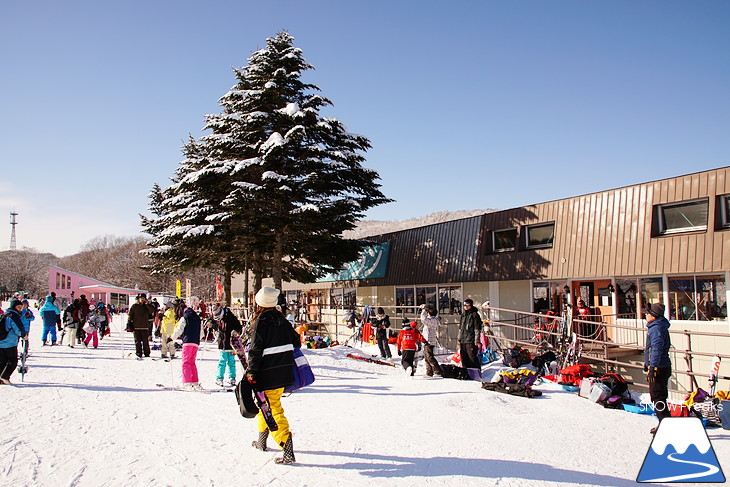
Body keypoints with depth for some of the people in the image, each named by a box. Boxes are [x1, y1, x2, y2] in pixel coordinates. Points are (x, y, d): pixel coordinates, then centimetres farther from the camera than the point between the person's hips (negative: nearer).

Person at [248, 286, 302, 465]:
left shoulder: (261, 322, -11)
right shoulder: (282, 320, 8)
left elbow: (256, 350, -15)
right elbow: (296, 342, 14)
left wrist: (251, 373, -10)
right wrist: (288, 361, 27)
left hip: (268, 375, -7)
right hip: (285, 372, 7)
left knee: (273, 410, -4)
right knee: (265, 405, 24)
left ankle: (288, 452, -10)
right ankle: (262, 441, 38)